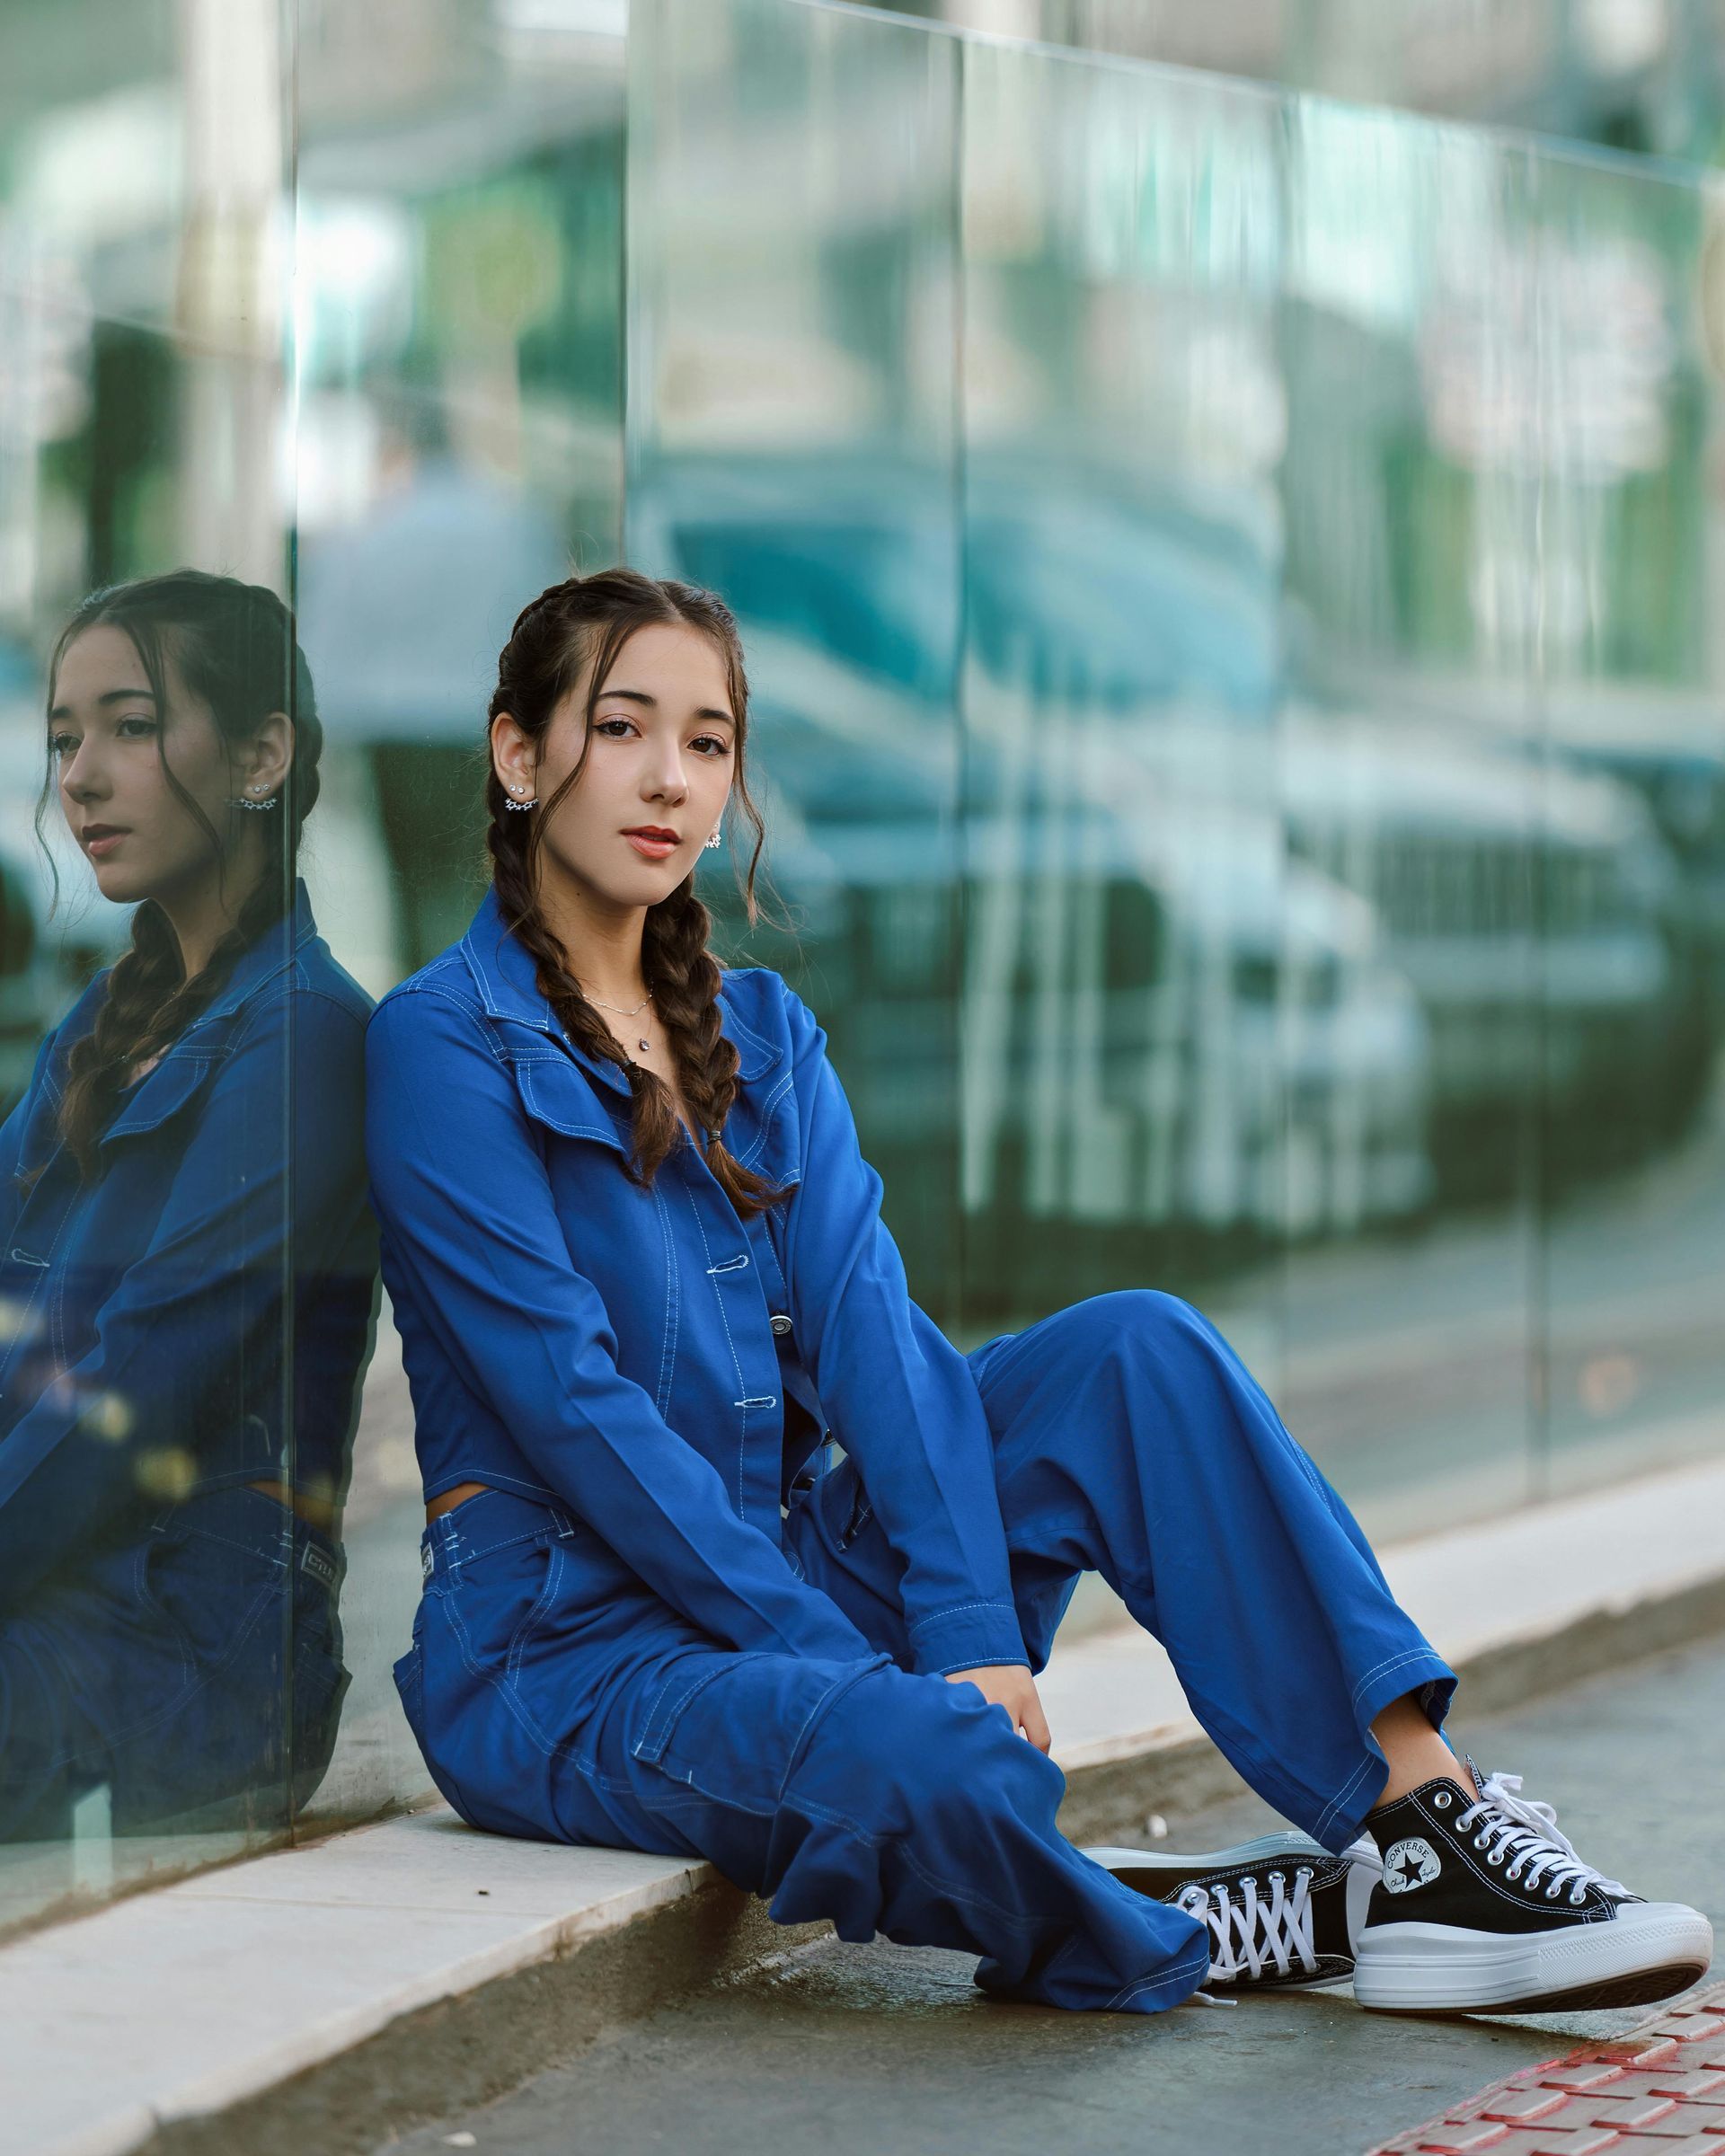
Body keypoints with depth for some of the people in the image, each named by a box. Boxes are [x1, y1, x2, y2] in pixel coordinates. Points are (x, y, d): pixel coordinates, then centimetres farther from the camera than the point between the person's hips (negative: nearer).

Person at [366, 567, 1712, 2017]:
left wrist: (974, 1631, -16)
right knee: (931, 1759, -36)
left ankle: (1424, 1816, -17)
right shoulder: (446, 1045, -9)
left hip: (793, 1565, 7)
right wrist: (842, 1664, -20)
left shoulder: (760, 1031, 13)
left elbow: (867, 1324, -1)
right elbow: (575, 1403, -16)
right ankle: (1177, 1938, -6)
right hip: (568, 1650, -7)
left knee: (1135, 1347, -11)